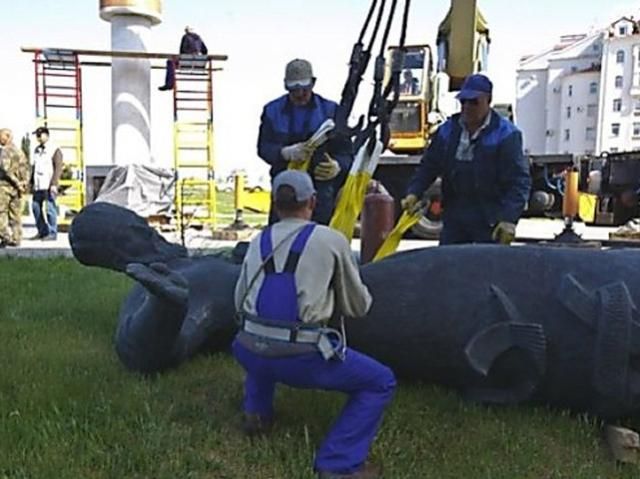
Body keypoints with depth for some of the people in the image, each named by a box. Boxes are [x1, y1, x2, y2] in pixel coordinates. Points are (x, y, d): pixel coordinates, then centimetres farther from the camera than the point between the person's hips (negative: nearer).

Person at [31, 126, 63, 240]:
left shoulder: (55, 150, -3)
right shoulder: (37, 150, 18)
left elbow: (58, 168, -9)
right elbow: (34, 167, 23)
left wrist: (54, 184, -17)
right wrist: (32, 182, 18)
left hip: (49, 185, -7)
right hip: (38, 185, 7)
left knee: (50, 209, -6)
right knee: (36, 207, 6)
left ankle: (52, 233, 1)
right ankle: (42, 232, 16)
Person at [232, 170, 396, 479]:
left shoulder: (258, 242, 13)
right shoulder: (331, 240, 2)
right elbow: (357, 307, 11)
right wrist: (328, 299, 33)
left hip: (248, 352, 5)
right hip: (299, 358, -5)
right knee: (381, 382, 11)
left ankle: (257, 413, 28)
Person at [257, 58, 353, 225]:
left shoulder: (330, 110, 5)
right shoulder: (272, 110, 9)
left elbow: (346, 150, 2)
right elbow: (263, 147, -1)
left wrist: (338, 166, -22)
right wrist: (285, 152, -23)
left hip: (321, 189, -1)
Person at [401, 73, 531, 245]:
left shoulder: (505, 135, -9)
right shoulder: (448, 130, 7)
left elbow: (519, 180, -12)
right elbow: (429, 166, 13)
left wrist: (509, 219, -22)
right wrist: (414, 192, -3)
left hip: (490, 221, -4)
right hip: (454, 216, 5)